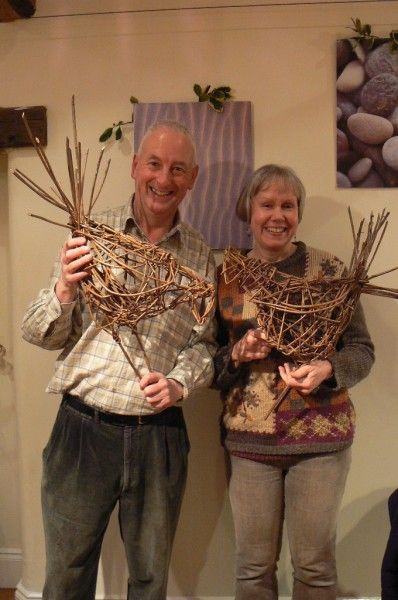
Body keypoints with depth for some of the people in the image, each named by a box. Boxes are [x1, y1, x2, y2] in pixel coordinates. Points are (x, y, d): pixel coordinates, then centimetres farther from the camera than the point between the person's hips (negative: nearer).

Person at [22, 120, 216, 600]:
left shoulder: (200, 258, 3)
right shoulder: (90, 235, -2)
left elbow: (205, 343, 8)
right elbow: (40, 335, -2)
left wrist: (180, 382, -12)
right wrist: (65, 288, -21)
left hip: (159, 435, 2)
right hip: (82, 427, -1)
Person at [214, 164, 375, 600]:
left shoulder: (329, 270, -2)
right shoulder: (226, 277, 2)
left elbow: (362, 350, 0)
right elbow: (210, 360, 7)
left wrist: (327, 369, -19)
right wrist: (238, 355, -13)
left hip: (321, 437, -1)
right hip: (248, 440, 1)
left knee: (315, 565, 12)